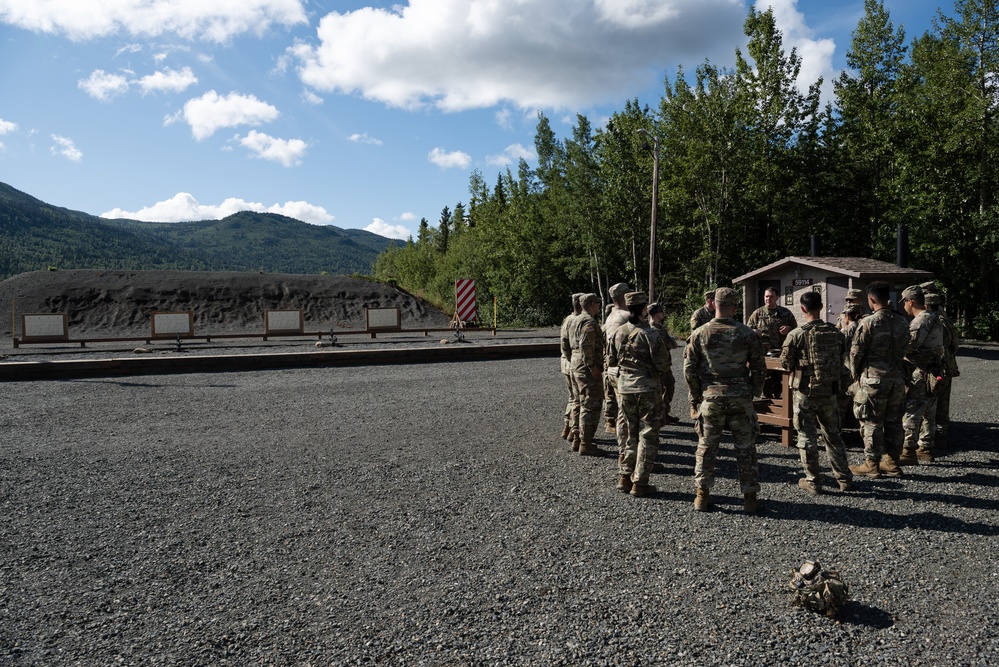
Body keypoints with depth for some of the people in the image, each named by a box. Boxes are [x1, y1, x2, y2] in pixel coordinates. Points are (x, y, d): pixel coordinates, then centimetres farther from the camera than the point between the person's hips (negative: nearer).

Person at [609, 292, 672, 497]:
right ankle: (639, 483, 5)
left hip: (624, 387, 6)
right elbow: (663, 364, -14)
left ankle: (624, 478, 20)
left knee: (631, 433, 18)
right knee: (648, 436, 4)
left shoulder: (619, 332, 1)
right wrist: (659, 370, 6)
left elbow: (612, 359, 10)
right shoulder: (650, 333, -16)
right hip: (647, 388, -5)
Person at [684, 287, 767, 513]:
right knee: (745, 448, 9)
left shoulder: (700, 334, -3)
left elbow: (689, 369, -1)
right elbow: (759, 367, 1)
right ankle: (750, 497, 15)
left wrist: (696, 397, 9)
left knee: (706, 447, 9)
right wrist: (754, 392, 14)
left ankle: (702, 495, 13)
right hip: (740, 397, 0)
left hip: (710, 397, 0)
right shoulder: (746, 334, -3)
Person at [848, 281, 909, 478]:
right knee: (893, 421, 12)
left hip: (873, 378, -6)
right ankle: (892, 462, 19)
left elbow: (856, 352, -10)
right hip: (897, 377, 6)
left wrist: (855, 375, 5)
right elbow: (903, 349, 11)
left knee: (872, 422, 1)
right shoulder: (901, 322, 5)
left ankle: (871, 464, 6)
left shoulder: (868, 323, -14)